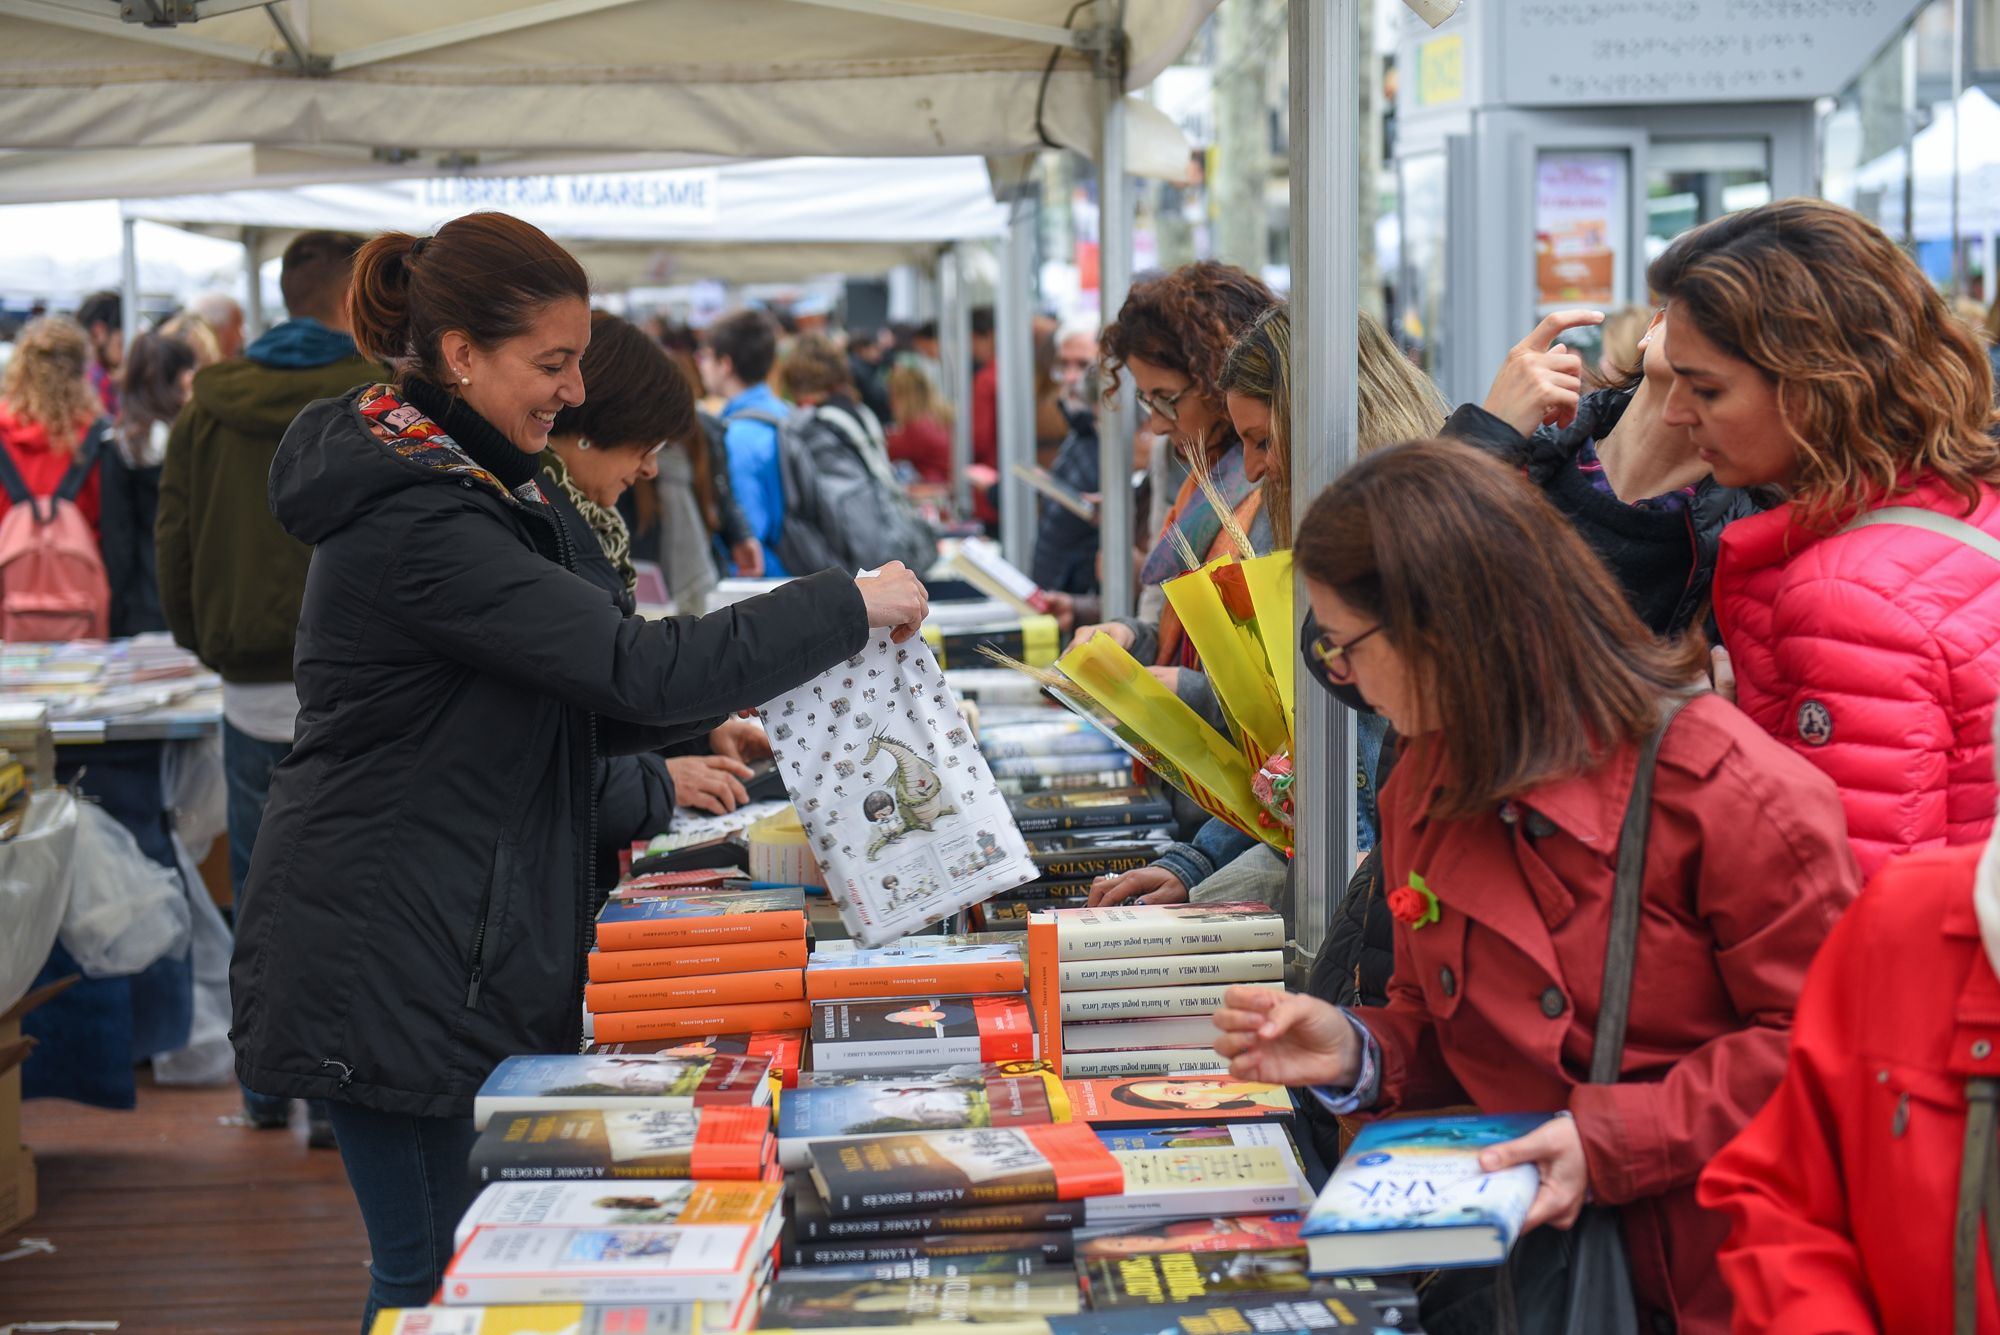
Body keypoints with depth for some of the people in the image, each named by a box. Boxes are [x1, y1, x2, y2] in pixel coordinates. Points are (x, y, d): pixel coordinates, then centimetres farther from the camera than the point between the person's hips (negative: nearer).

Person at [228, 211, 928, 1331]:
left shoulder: (467, 483, 11)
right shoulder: (415, 524, -22)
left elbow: (556, 703, 17)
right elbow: (636, 669, -27)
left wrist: (710, 706, 1)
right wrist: (852, 606, -18)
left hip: (471, 937, 10)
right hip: (392, 957, -10)